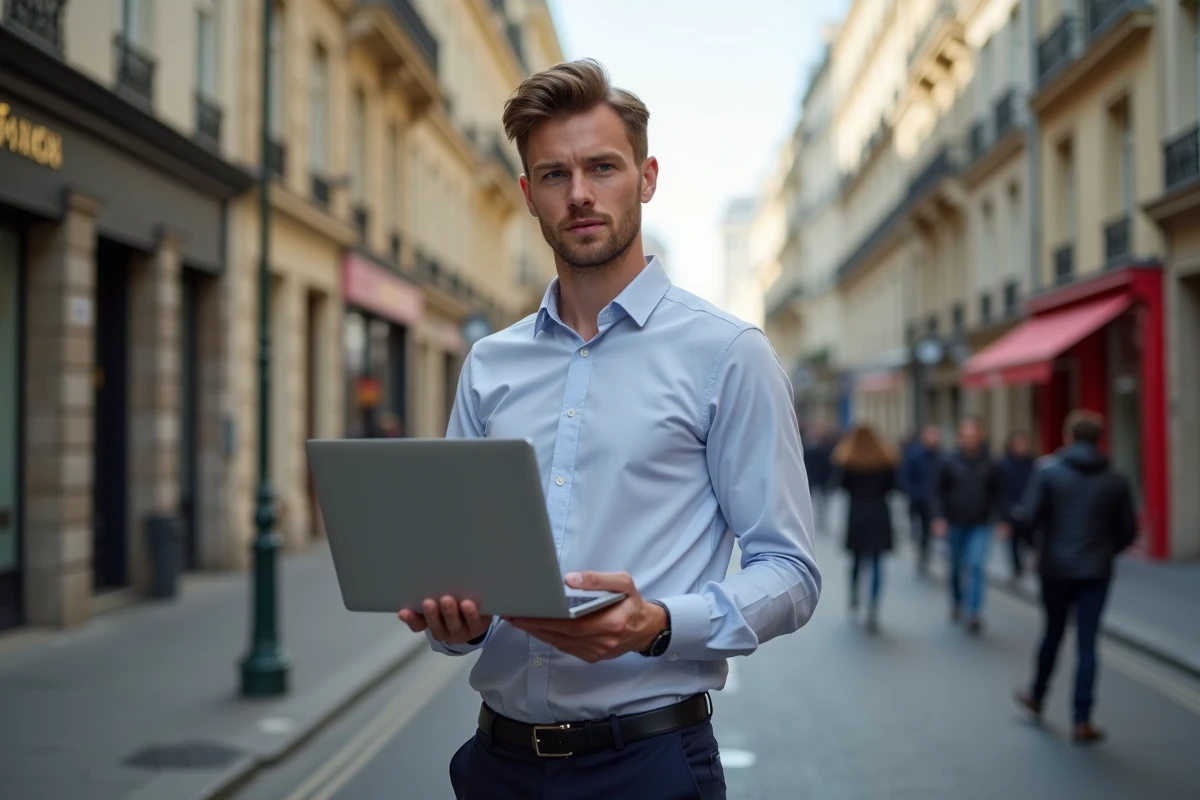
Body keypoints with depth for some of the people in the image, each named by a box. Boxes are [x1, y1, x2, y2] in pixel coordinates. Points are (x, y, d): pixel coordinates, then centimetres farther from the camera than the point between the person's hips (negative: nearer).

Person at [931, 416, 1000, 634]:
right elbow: (938, 492, 0)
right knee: (956, 567, 15)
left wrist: (995, 516, 1)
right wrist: (939, 517, -10)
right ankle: (957, 602, 38)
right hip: (955, 525, 1)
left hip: (980, 526, -1)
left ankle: (975, 613, -15)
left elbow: (995, 494, 9)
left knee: (977, 566, -14)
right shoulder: (948, 464, -2)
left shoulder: (989, 465, 0)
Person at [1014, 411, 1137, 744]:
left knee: (1053, 633, 19)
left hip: (1055, 569, 0)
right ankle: (1082, 721, 0)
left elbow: (1027, 516, -15)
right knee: (1087, 644, 1)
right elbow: (1128, 531, 2)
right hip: (1096, 573, 0)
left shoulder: (1049, 471, -8)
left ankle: (1036, 696, 35)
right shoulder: (1115, 481, -1)